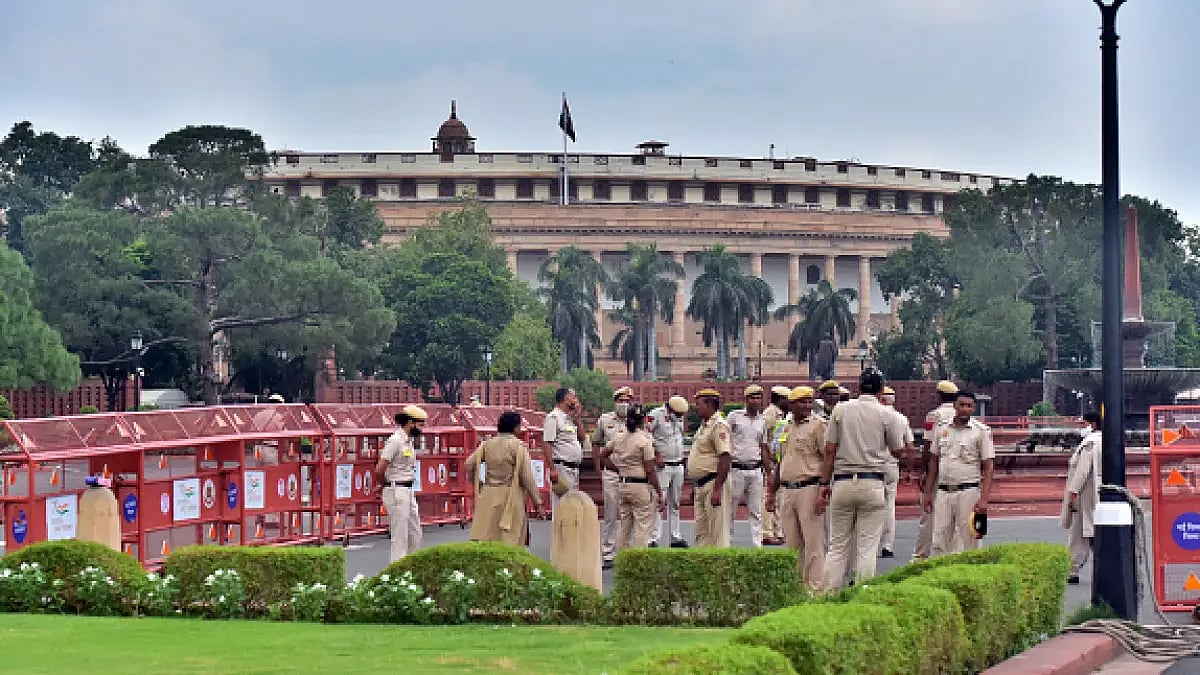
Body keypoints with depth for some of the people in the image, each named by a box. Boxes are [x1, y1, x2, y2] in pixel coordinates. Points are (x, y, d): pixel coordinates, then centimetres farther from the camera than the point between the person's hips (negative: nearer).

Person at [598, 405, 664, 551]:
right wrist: (659, 493, -8)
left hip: (623, 484, 7)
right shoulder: (644, 440, -14)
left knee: (624, 525, 15)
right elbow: (650, 471, -14)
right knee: (643, 527, -2)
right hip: (641, 486, -7)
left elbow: (602, 455, 15)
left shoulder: (619, 437, 4)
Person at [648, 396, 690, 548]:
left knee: (674, 503, 10)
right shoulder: (657, 415, -11)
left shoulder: (680, 417, 11)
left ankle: (675, 537, 15)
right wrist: (656, 454, -16)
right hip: (663, 465, -7)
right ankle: (654, 538, -9)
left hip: (678, 466, 7)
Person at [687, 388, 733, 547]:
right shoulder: (703, 425, 17)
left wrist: (717, 489, -26)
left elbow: (725, 458, -22)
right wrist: (694, 487, 23)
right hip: (700, 485, 10)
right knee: (701, 532, 13)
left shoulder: (719, 425, -14)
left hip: (713, 483, -10)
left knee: (717, 531, -8)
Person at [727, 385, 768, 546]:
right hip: (736, 469, -4)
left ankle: (757, 546, 4)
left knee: (756, 511, 3)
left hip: (756, 470, 4)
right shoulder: (734, 416, -1)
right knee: (730, 510, 0)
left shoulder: (762, 421, 12)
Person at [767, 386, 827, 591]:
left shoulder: (817, 425, -4)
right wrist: (772, 491, 21)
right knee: (792, 544, 10)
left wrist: (823, 492, -18)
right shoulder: (787, 428, 17)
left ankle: (816, 587, -5)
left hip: (810, 488, -7)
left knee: (813, 543, -7)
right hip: (787, 490, 7)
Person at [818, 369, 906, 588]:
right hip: (872, 484, -2)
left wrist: (825, 485, 5)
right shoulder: (886, 415, -1)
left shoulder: (840, 410, 4)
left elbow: (829, 451, 2)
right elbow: (898, 451, 7)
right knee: (867, 549, 1)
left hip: (842, 482, 2)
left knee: (837, 546, 7)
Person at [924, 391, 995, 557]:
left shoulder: (981, 431, -2)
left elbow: (988, 467, -5)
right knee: (939, 542, 3)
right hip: (943, 492, 4)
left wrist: (983, 499, -15)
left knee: (969, 542, -1)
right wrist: (928, 492, 12)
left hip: (968, 492, -4)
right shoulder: (942, 429, 10)